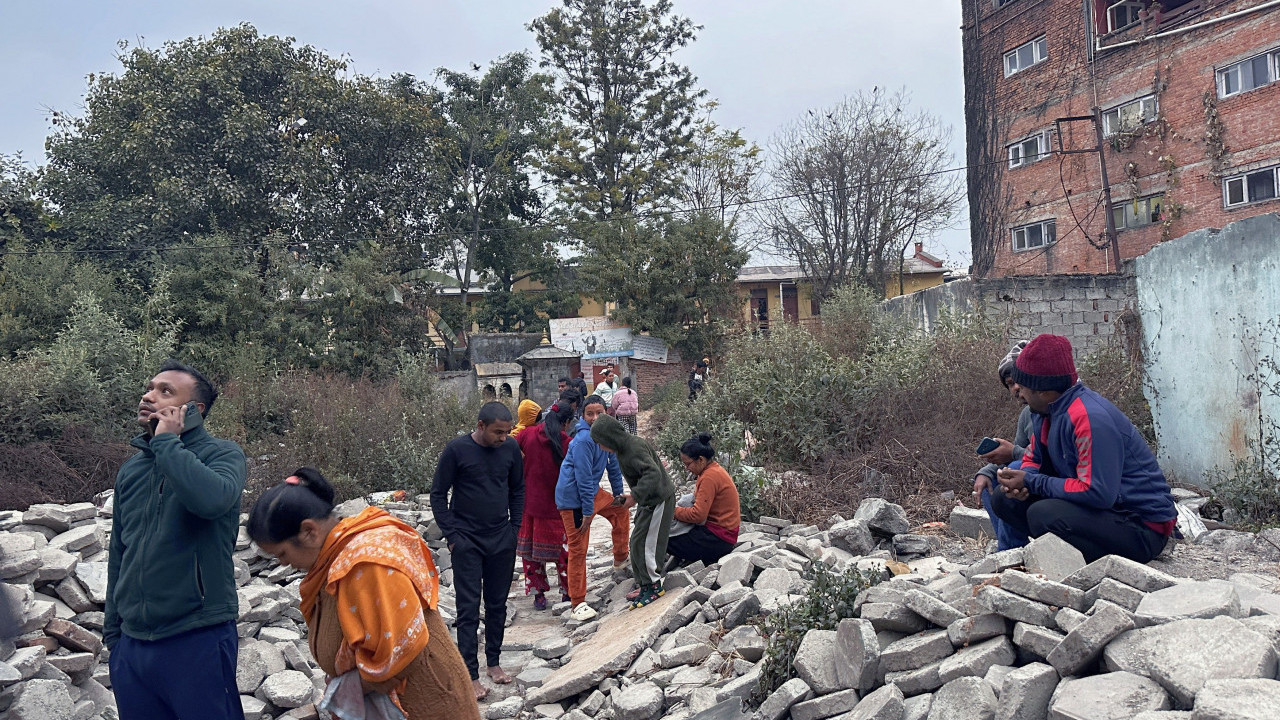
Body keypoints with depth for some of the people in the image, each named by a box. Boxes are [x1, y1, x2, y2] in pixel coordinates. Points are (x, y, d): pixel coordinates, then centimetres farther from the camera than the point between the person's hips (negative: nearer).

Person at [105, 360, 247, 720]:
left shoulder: (222, 454, -8)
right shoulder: (131, 469, 10)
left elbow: (212, 498, -32)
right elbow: (118, 555, 18)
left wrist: (167, 442, -19)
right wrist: (112, 631, 18)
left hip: (198, 640, -6)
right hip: (131, 645, 6)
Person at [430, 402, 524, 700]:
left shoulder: (511, 448, -1)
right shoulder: (456, 449, -12)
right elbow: (438, 494, -5)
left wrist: (514, 529, 7)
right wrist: (452, 535, -9)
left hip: (502, 541, 4)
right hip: (467, 541, -4)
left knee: (498, 604, 12)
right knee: (469, 608, -2)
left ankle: (494, 662, 26)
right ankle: (471, 676, 3)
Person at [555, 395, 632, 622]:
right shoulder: (583, 440, -24)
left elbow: (613, 465, 16)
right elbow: (584, 478, -23)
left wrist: (619, 493, 21)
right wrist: (588, 511, -20)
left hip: (592, 492, 9)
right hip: (573, 498, -9)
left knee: (621, 510, 24)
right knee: (578, 549, -6)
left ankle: (621, 558, 41)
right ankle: (577, 605, 1)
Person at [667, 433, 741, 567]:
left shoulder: (710, 477, -20)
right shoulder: (714, 470, 11)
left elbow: (698, 515, -23)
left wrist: (674, 511, -9)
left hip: (718, 538, -10)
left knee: (665, 540, -13)